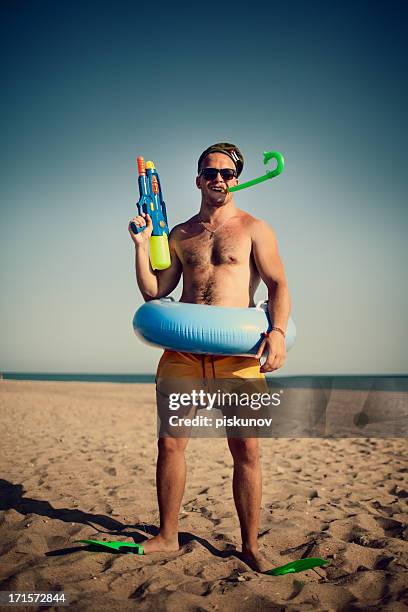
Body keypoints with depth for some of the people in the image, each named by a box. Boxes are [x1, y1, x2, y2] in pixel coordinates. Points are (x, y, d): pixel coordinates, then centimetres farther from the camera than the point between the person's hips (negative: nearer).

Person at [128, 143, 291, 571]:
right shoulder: (179, 235, 17)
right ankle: (167, 536, 19)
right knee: (170, 443, 2)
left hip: (237, 353, -3)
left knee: (245, 449, -3)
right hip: (183, 351, 3)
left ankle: (250, 545, 12)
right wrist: (141, 244, 5)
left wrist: (277, 331, -18)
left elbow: (278, 284, -1)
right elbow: (152, 291, 17)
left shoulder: (253, 229, 8)